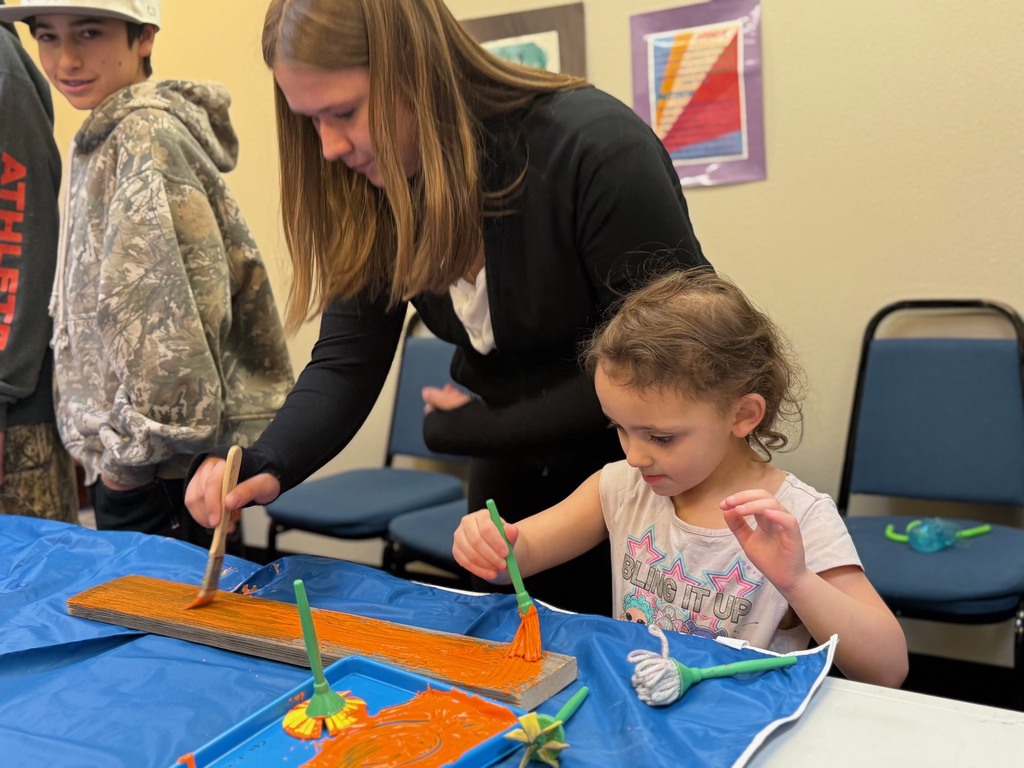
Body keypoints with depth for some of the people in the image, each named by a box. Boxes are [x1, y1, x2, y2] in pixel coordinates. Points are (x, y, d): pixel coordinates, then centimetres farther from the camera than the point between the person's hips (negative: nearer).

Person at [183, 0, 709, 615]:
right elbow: (346, 363, -8)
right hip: (514, 473, 5)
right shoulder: (372, 190, -9)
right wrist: (265, 467, -26)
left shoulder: (596, 148, -27)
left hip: (648, 462, -5)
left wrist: (486, 429, -19)